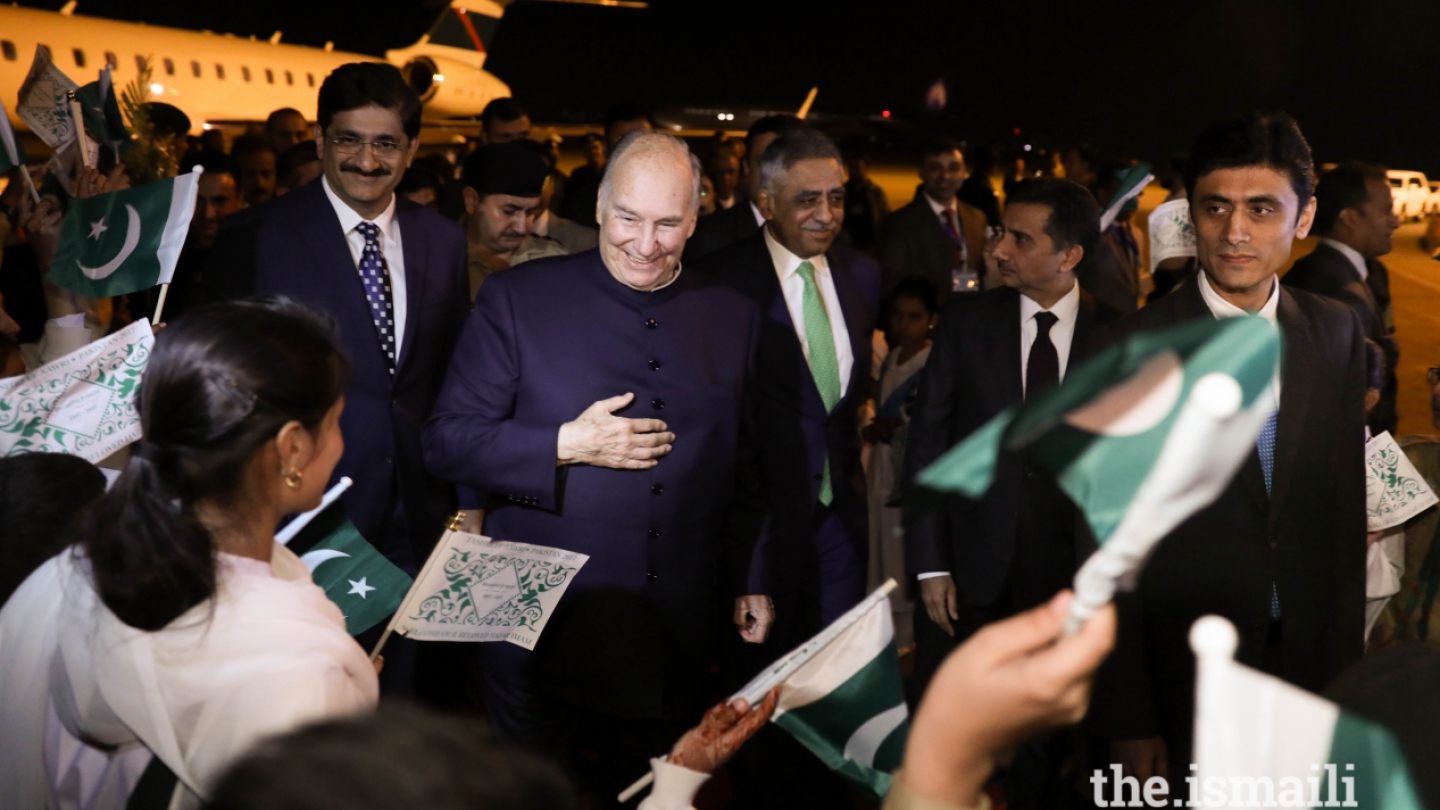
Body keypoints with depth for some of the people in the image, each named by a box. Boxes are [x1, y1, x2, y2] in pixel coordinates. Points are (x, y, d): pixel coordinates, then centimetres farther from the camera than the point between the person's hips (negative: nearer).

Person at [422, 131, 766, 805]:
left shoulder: (733, 319, 5)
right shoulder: (516, 299, -5)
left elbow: (747, 471, 13)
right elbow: (445, 443, -8)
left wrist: (750, 586, 9)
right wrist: (567, 446, -18)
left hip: (674, 642, 3)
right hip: (541, 636, -2)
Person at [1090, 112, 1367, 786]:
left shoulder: (1337, 334, 0)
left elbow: (1344, 514, 6)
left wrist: (1346, 666, 6)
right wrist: (1128, 722, -12)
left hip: (1308, 665, 4)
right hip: (1181, 674, -3)